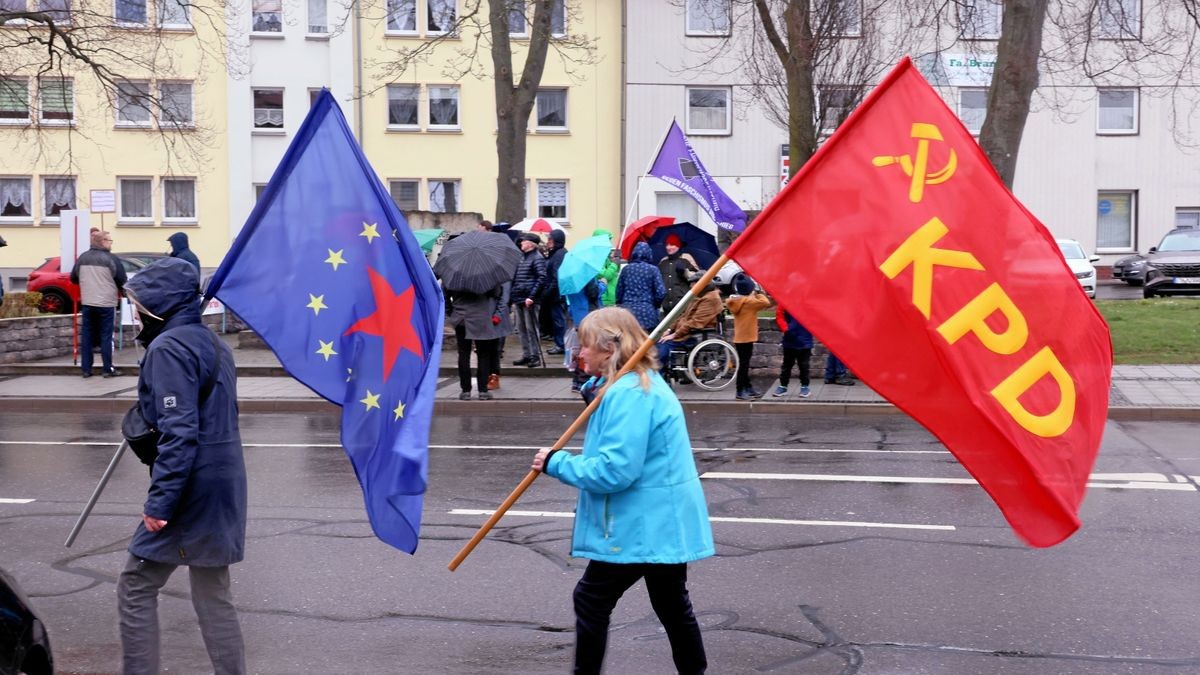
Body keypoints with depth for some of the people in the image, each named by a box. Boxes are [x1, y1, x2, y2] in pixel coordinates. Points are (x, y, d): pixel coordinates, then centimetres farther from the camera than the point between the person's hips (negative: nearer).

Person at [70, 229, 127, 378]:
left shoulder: (82, 258, 5)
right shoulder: (111, 259, -9)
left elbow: (73, 278, 13)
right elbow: (122, 281, -6)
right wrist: (122, 290, 15)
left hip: (87, 303, 4)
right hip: (106, 303, -4)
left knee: (86, 336, 9)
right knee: (106, 336, 1)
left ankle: (86, 369, 9)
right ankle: (108, 369, 2)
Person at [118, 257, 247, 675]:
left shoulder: (169, 348, -14)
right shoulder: (212, 343, 15)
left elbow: (179, 433, -22)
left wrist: (159, 501, -21)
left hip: (192, 489, -9)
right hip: (222, 485, 9)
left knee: (136, 588, 3)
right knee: (213, 595, 13)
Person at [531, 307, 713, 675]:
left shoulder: (628, 395, -22)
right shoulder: (644, 383, 12)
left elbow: (613, 471, -27)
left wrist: (557, 463, -15)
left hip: (645, 527, -10)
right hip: (664, 522, 10)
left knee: (591, 600, 2)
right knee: (672, 605, 19)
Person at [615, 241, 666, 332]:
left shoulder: (626, 269, 6)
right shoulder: (652, 269, -2)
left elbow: (619, 291, 7)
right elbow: (661, 292, -7)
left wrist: (621, 306, 20)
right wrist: (655, 305, 11)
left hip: (627, 310, 3)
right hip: (647, 312, -3)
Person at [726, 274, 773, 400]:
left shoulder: (736, 301, 7)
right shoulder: (749, 301, -17)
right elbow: (766, 302, -16)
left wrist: (754, 296, 2)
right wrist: (758, 295, -1)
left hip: (739, 338, 8)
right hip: (746, 338, -8)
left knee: (744, 364, 15)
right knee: (743, 365, -5)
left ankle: (748, 388, 24)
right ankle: (740, 391, -4)